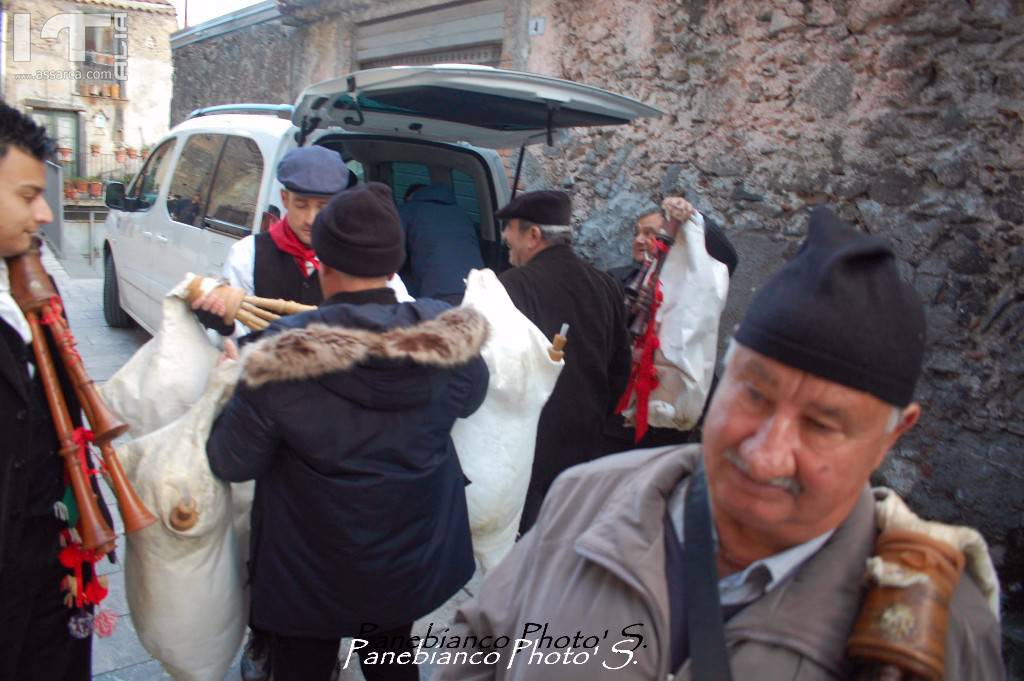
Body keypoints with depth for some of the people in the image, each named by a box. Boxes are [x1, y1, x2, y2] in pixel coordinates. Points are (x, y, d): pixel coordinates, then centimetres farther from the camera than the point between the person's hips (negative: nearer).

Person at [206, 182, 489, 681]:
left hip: (309, 575, -3)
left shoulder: (283, 356, -26)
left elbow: (231, 463, -14)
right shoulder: (449, 341, -17)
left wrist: (229, 384, 3)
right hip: (412, 564, 3)